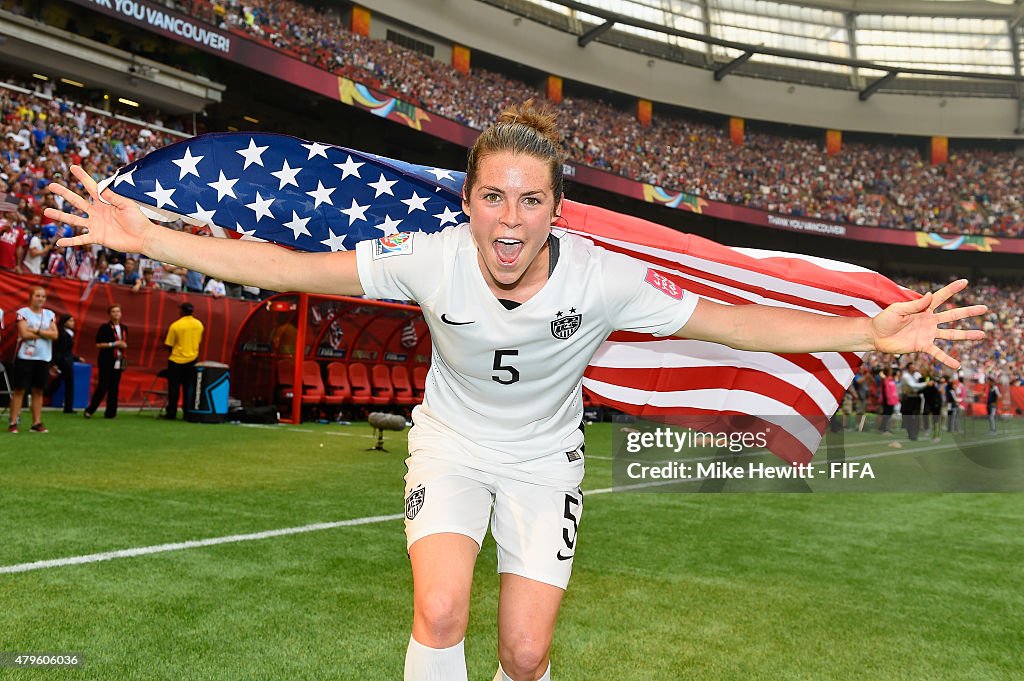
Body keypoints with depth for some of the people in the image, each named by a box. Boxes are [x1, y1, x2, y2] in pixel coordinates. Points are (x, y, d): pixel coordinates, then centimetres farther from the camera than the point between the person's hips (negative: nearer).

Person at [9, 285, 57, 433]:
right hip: (25, 356, -4)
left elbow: (55, 335, -2)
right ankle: (13, 423, 1)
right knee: (19, 390, -2)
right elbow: (24, 334, -15)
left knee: (38, 391, 6)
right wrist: (45, 334, -8)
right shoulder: (23, 312, -3)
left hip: (43, 358, 4)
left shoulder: (50, 314, 10)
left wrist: (36, 330, -12)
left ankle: (37, 423, 10)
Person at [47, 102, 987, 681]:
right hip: (452, 441, 0)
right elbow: (293, 269, -18)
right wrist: (148, 236, -22)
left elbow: (732, 321, -18)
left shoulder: (603, 279, -24)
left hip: (545, 458, 0)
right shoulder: (431, 260, -23)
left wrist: (871, 333, -24)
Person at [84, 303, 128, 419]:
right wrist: (113, 344, -15)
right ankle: (89, 410, 2)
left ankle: (110, 412, 9)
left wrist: (124, 345, 6)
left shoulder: (123, 328, 14)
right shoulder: (104, 328, -4)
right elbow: (98, 344, -9)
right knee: (103, 386, -8)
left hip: (118, 361, 5)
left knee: (114, 387, 4)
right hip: (106, 361, -5)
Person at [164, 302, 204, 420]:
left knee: (174, 388, 5)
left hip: (177, 360, -3)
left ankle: (171, 413, 7)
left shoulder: (175, 325, -12)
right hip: (192, 360, 3)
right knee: (189, 387, 9)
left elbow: (169, 345, -7)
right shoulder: (199, 325, 1)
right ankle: (188, 412, 8)